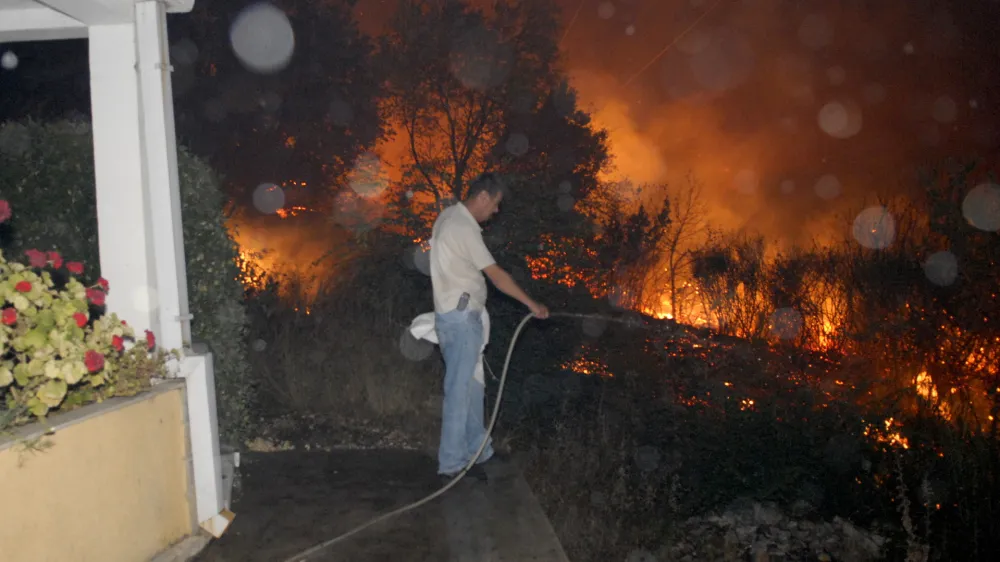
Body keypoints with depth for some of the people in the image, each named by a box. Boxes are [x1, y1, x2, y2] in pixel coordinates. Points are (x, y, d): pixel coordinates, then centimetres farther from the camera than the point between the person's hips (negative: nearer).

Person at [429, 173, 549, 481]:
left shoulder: (450, 216, 13)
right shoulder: (464, 228, -18)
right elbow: (496, 274, -19)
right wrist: (532, 304, -14)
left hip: (458, 316, 10)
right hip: (461, 318, -10)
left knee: (472, 386, 16)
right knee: (459, 390, -5)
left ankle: (478, 451, 26)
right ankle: (451, 463, 3)